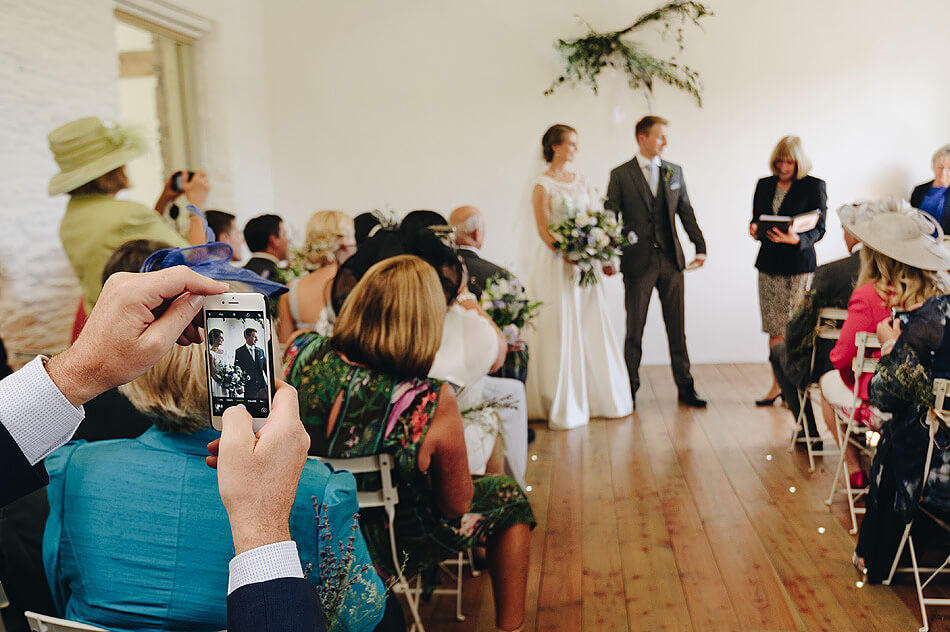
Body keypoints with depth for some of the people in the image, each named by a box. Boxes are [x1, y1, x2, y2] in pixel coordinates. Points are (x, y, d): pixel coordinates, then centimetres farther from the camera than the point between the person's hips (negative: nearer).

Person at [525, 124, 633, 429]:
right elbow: (543, 230, -11)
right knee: (561, 330, -3)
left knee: (592, 327, 8)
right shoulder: (543, 185, -5)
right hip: (556, 262, -6)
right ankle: (564, 405, 6)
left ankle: (596, 396, 19)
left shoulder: (581, 181, 14)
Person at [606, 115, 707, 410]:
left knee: (677, 327, 8)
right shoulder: (621, 175, -1)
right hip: (638, 261, -3)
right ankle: (630, 389, 17)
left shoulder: (674, 172, 10)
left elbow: (686, 211, 13)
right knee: (634, 328, 6)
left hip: (671, 259, 3)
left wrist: (700, 247, 6)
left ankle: (685, 388, 17)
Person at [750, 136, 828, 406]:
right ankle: (777, 385, 15)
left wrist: (797, 239, -26)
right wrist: (754, 228, -6)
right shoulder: (764, 185, 12)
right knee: (775, 329, 6)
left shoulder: (814, 186, -2)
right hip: (769, 264, 4)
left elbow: (818, 229, -6)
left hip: (799, 264, -4)